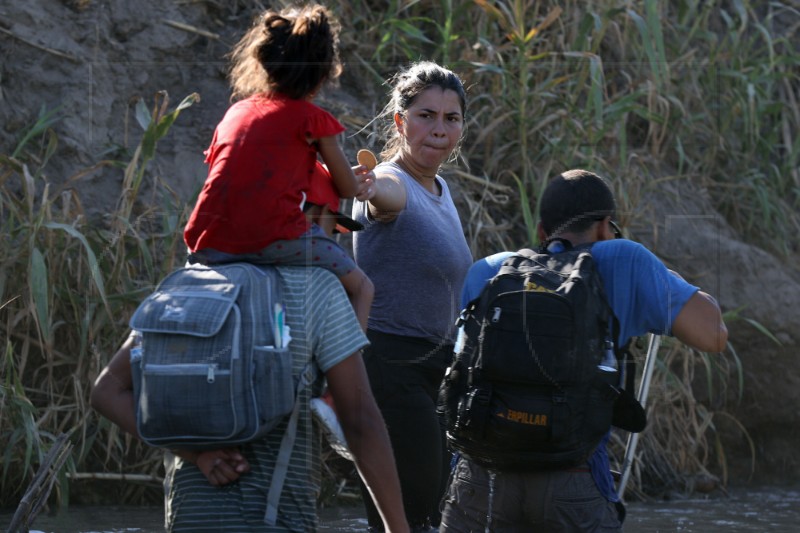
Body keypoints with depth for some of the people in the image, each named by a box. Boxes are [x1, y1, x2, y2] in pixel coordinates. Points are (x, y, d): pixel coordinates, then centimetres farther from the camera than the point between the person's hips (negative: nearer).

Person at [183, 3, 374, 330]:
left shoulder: (236, 112, 23)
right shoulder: (313, 119, 7)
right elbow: (347, 188, 15)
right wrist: (358, 185, 41)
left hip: (209, 246, 5)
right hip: (272, 237, -4)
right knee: (360, 288, 10)